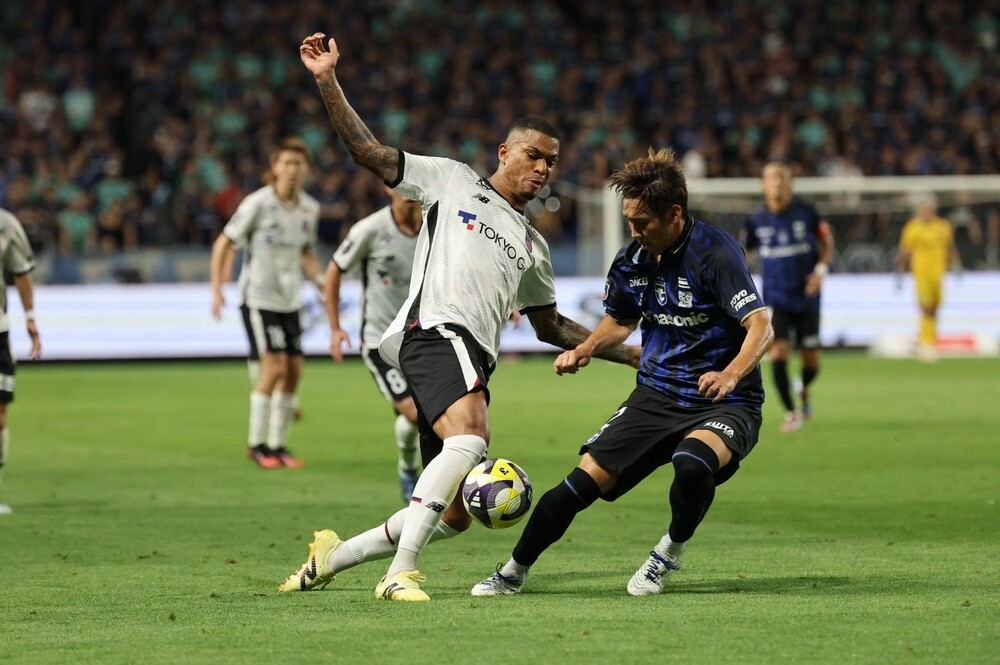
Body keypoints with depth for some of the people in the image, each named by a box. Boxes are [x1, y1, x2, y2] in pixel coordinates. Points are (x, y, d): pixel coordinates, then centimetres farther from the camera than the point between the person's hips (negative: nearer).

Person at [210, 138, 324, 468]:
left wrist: (321, 280, 6)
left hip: (290, 300, 6)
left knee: (294, 369, 2)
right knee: (274, 366, -14)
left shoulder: (309, 209, 6)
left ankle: (278, 444, 14)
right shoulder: (258, 203, -12)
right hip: (259, 297, -6)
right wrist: (217, 290, -14)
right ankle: (256, 443, -2)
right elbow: (223, 244, -7)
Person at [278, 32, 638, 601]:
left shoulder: (533, 246, 30)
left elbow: (551, 327, 38)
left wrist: (630, 353, 32)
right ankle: (401, 574, -38)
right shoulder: (452, 181, 14)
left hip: (473, 362, 7)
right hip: (435, 329, -7)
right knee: (471, 438, -35)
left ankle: (334, 555, 19)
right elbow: (368, 151, 8)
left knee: (455, 515, 1)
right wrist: (328, 81, -3)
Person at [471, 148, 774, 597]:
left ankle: (670, 553, -5)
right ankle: (514, 572, 11)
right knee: (587, 478, -8)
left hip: (724, 406, -5)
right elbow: (620, 320, 24)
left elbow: (761, 328, -25)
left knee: (692, 464, -36)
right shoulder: (632, 260, 2)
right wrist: (585, 350, 4)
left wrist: (730, 375, -43)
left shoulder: (715, 252, -18)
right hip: (656, 395, 5)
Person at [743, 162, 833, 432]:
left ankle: (803, 390, 40)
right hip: (775, 297, 0)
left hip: (806, 297, 0)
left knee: (811, 361, 4)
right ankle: (791, 412, -1)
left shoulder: (806, 213, -6)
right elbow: (745, 253, 12)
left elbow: (827, 241, 7)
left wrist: (820, 270, -8)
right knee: (778, 352, -15)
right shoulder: (756, 221, -2)